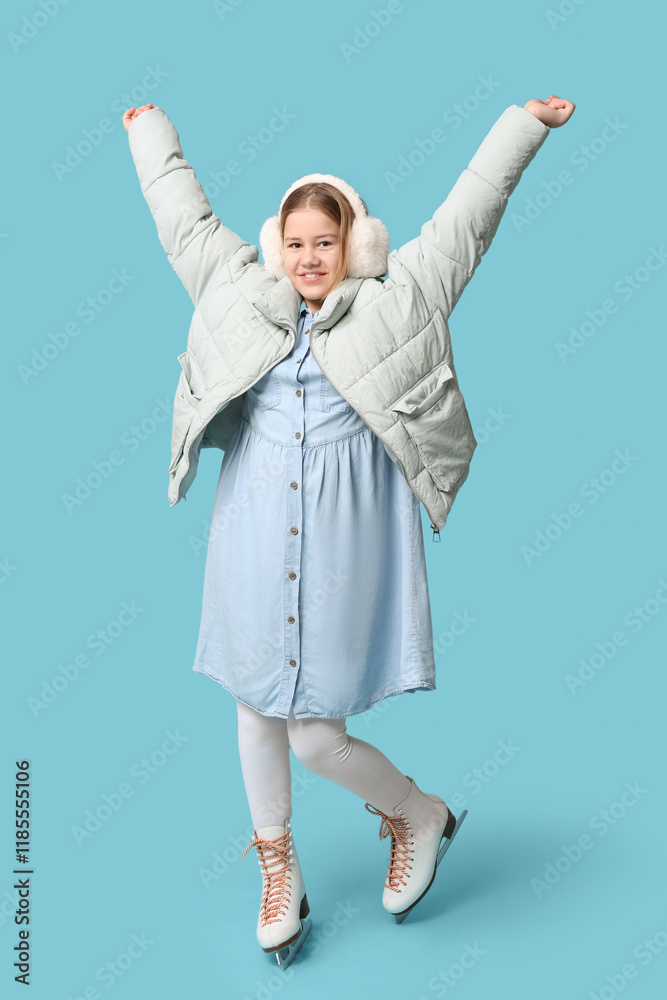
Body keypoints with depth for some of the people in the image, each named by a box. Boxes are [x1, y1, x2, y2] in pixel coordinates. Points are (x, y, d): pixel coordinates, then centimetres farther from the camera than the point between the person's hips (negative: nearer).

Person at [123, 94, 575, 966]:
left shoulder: (393, 306, 4)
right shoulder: (239, 296, 10)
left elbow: (466, 219, 9)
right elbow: (184, 217, 23)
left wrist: (525, 123, 15)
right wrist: (151, 132, 36)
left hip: (344, 550, -4)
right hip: (252, 545, 4)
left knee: (317, 737, -2)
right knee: (257, 715, 13)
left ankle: (419, 815, 30)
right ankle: (280, 879, 35)